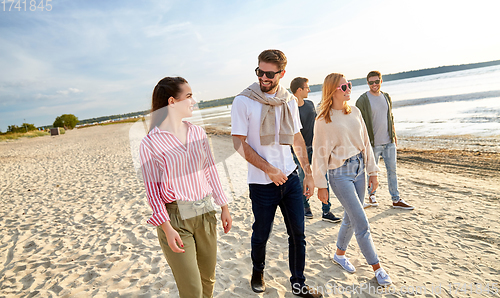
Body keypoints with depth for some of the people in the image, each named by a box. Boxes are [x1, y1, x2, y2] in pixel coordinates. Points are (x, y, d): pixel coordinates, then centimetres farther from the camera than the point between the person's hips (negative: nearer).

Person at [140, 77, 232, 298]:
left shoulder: (197, 133, 5)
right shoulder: (150, 143, -10)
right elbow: (152, 190, -9)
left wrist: (224, 207, 11)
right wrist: (167, 229, -14)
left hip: (205, 213, 5)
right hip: (175, 218, -5)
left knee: (208, 279, 17)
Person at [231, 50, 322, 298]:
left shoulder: (289, 100, 5)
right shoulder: (243, 101, -9)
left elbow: (297, 139, 12)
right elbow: (239, 143, -11)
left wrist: (308, 173, 9)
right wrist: (270, 170, -14)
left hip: (290, 177, 4)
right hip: (262, 182, -4)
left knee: (297, 233, 11)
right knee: (261, 234, 13)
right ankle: (257, 272, 43)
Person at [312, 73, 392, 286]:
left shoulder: (354, 112, 6)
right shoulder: (323, 120, -11)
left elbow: (365, 143, 11)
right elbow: (319, 154, -9)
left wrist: (372, 171, 11)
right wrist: (321, 186, -7)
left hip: (359, 168, 6)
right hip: (340, 173, -6)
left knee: (351, 218, 16)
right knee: (361, 223, -2)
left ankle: (340, 254, 38)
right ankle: (377, 268, 17)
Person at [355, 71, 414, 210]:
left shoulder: (387, 97, 10)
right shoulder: (362, 100, -8)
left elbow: (390, 118, 19)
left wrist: (394, 135, 17)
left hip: (389, 141, 5)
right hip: (373, 143, -5)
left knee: (392, 170, 8)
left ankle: (396, 200, 17)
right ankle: (371, 195, 28)